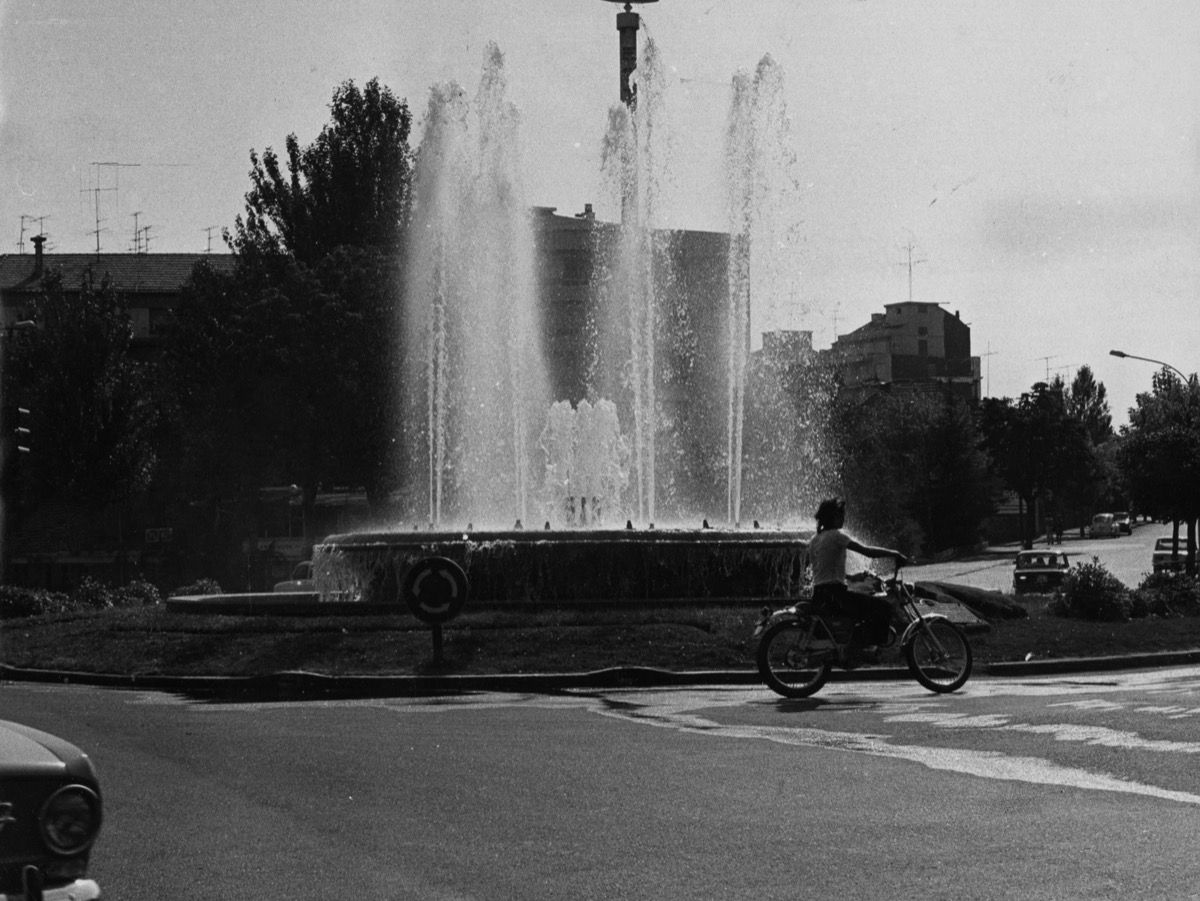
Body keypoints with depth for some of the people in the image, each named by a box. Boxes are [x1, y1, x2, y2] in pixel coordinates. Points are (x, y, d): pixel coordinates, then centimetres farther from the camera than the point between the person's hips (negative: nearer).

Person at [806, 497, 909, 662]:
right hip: (834, 593, -10)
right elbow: (867, 551, -15)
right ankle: (864, 645, -10)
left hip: (818, 594, 10)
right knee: (883, 607, -9)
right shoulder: (836, 536, -10)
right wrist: (894, 553, -4)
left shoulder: (813, 540, 15)